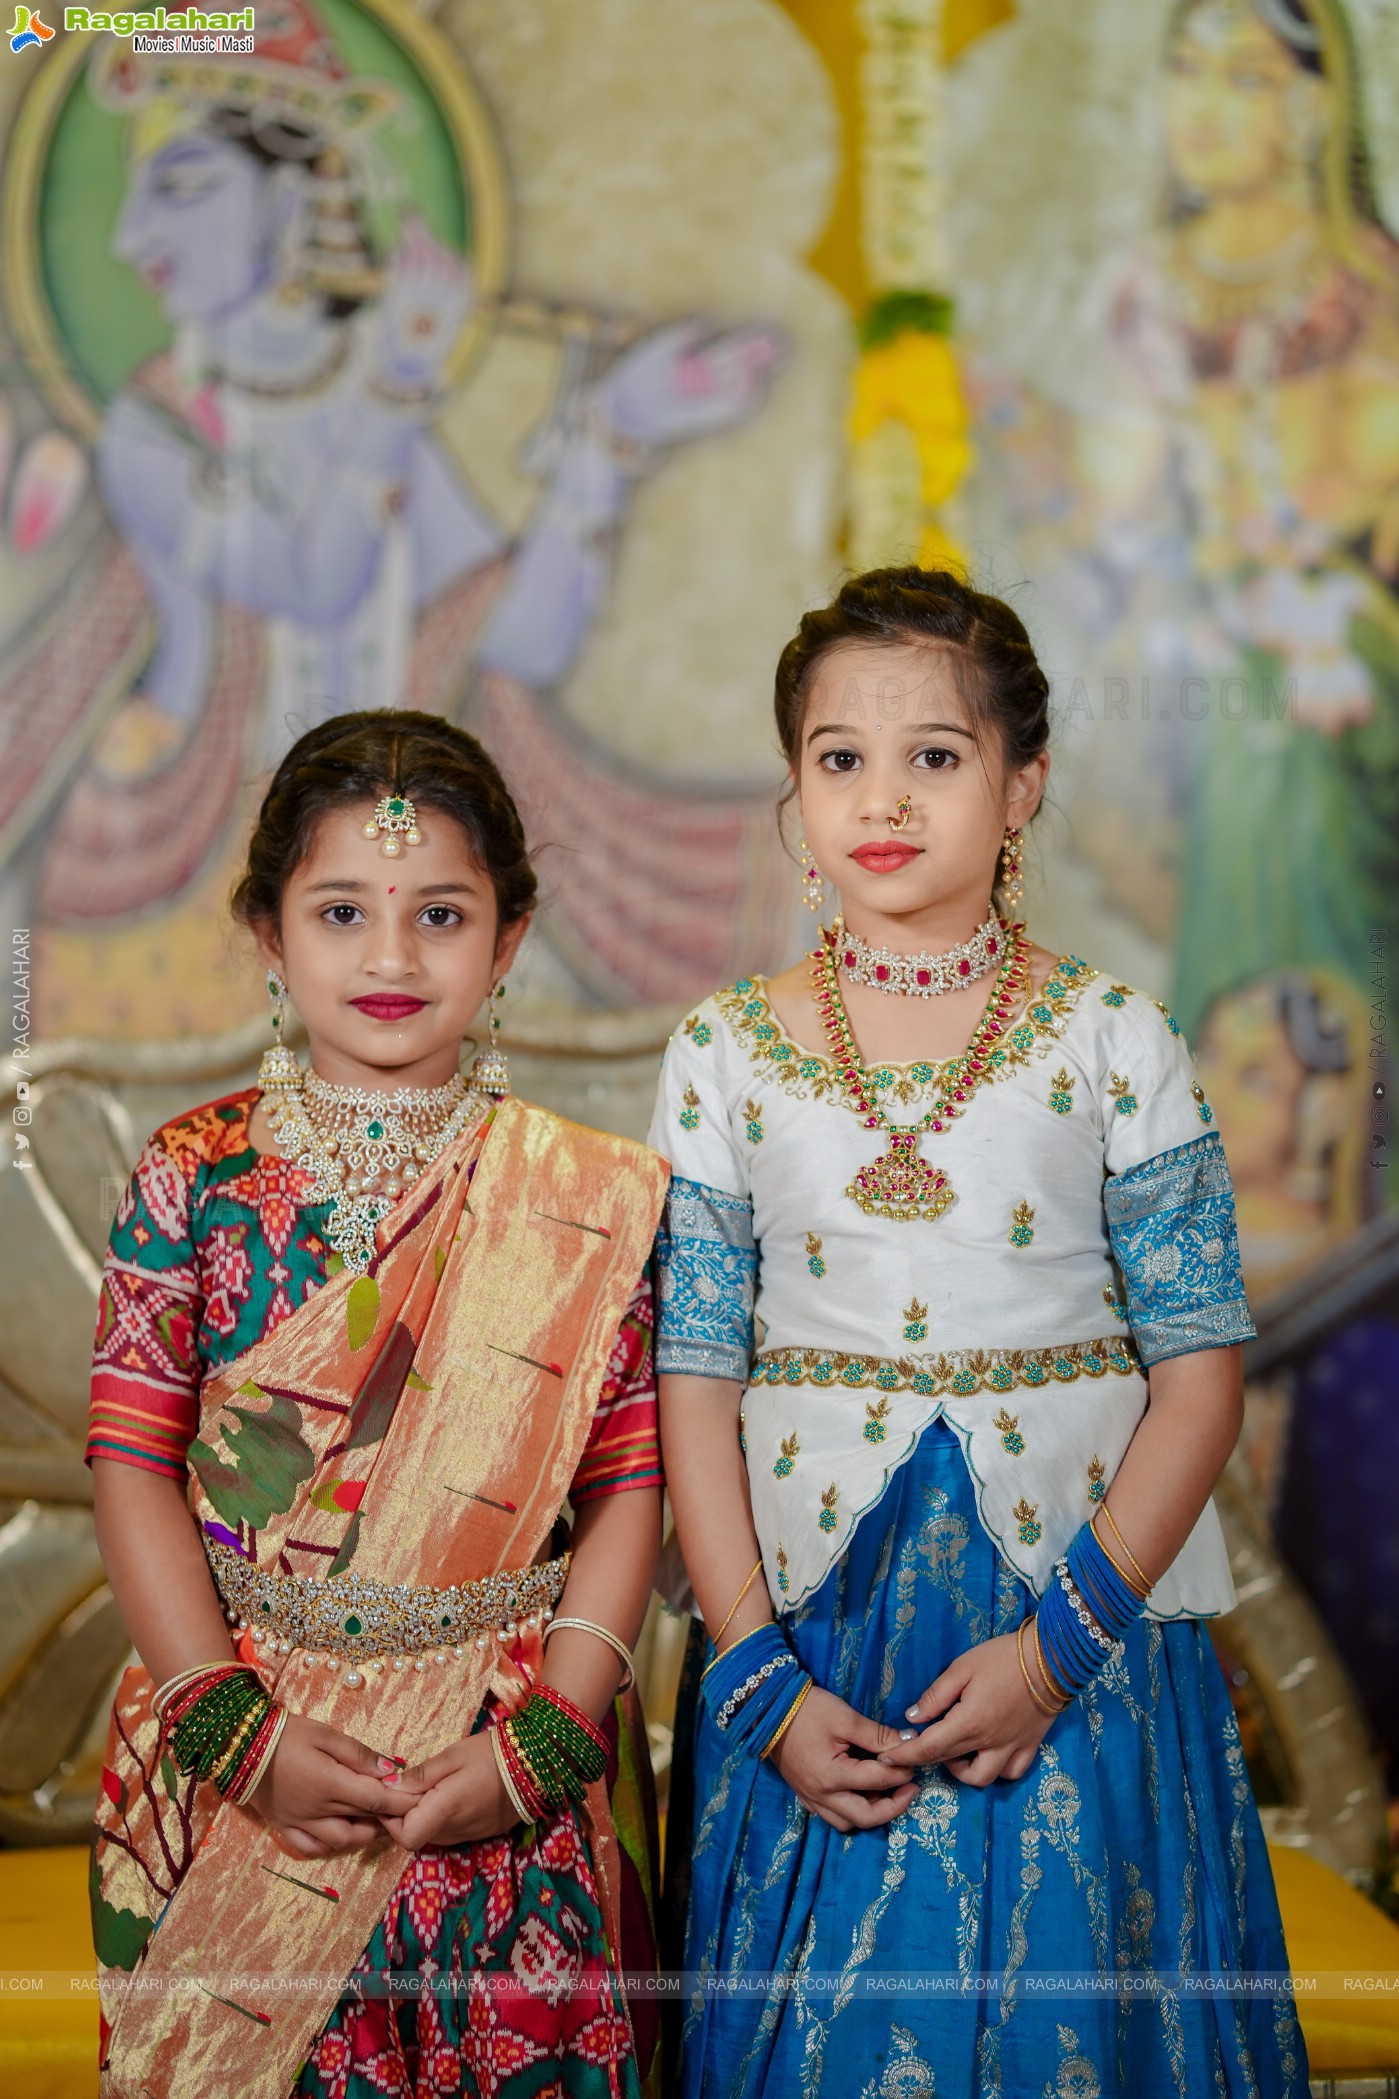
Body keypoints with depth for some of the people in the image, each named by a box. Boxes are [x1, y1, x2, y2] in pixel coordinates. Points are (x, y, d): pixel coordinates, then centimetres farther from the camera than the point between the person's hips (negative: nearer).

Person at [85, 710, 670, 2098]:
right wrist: (240, 1730, -11)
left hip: (512, 1766, 0)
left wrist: (540, 1743, -12)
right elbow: (134, 1466, -3)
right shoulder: (197, 1175, -1)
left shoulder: (587, 1201, -2)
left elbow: (629, 1486, -3)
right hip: (233, 1756, 1)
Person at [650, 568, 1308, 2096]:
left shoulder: (1113, 1040, -3)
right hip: (807, 1643, 1)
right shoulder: (725, 1053, 1)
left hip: (1080, 1638, -1)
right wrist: (759, 1677, -8)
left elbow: (1200, 1375, -5)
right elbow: (696, 1379, 0)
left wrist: (1056, 1644, -13)